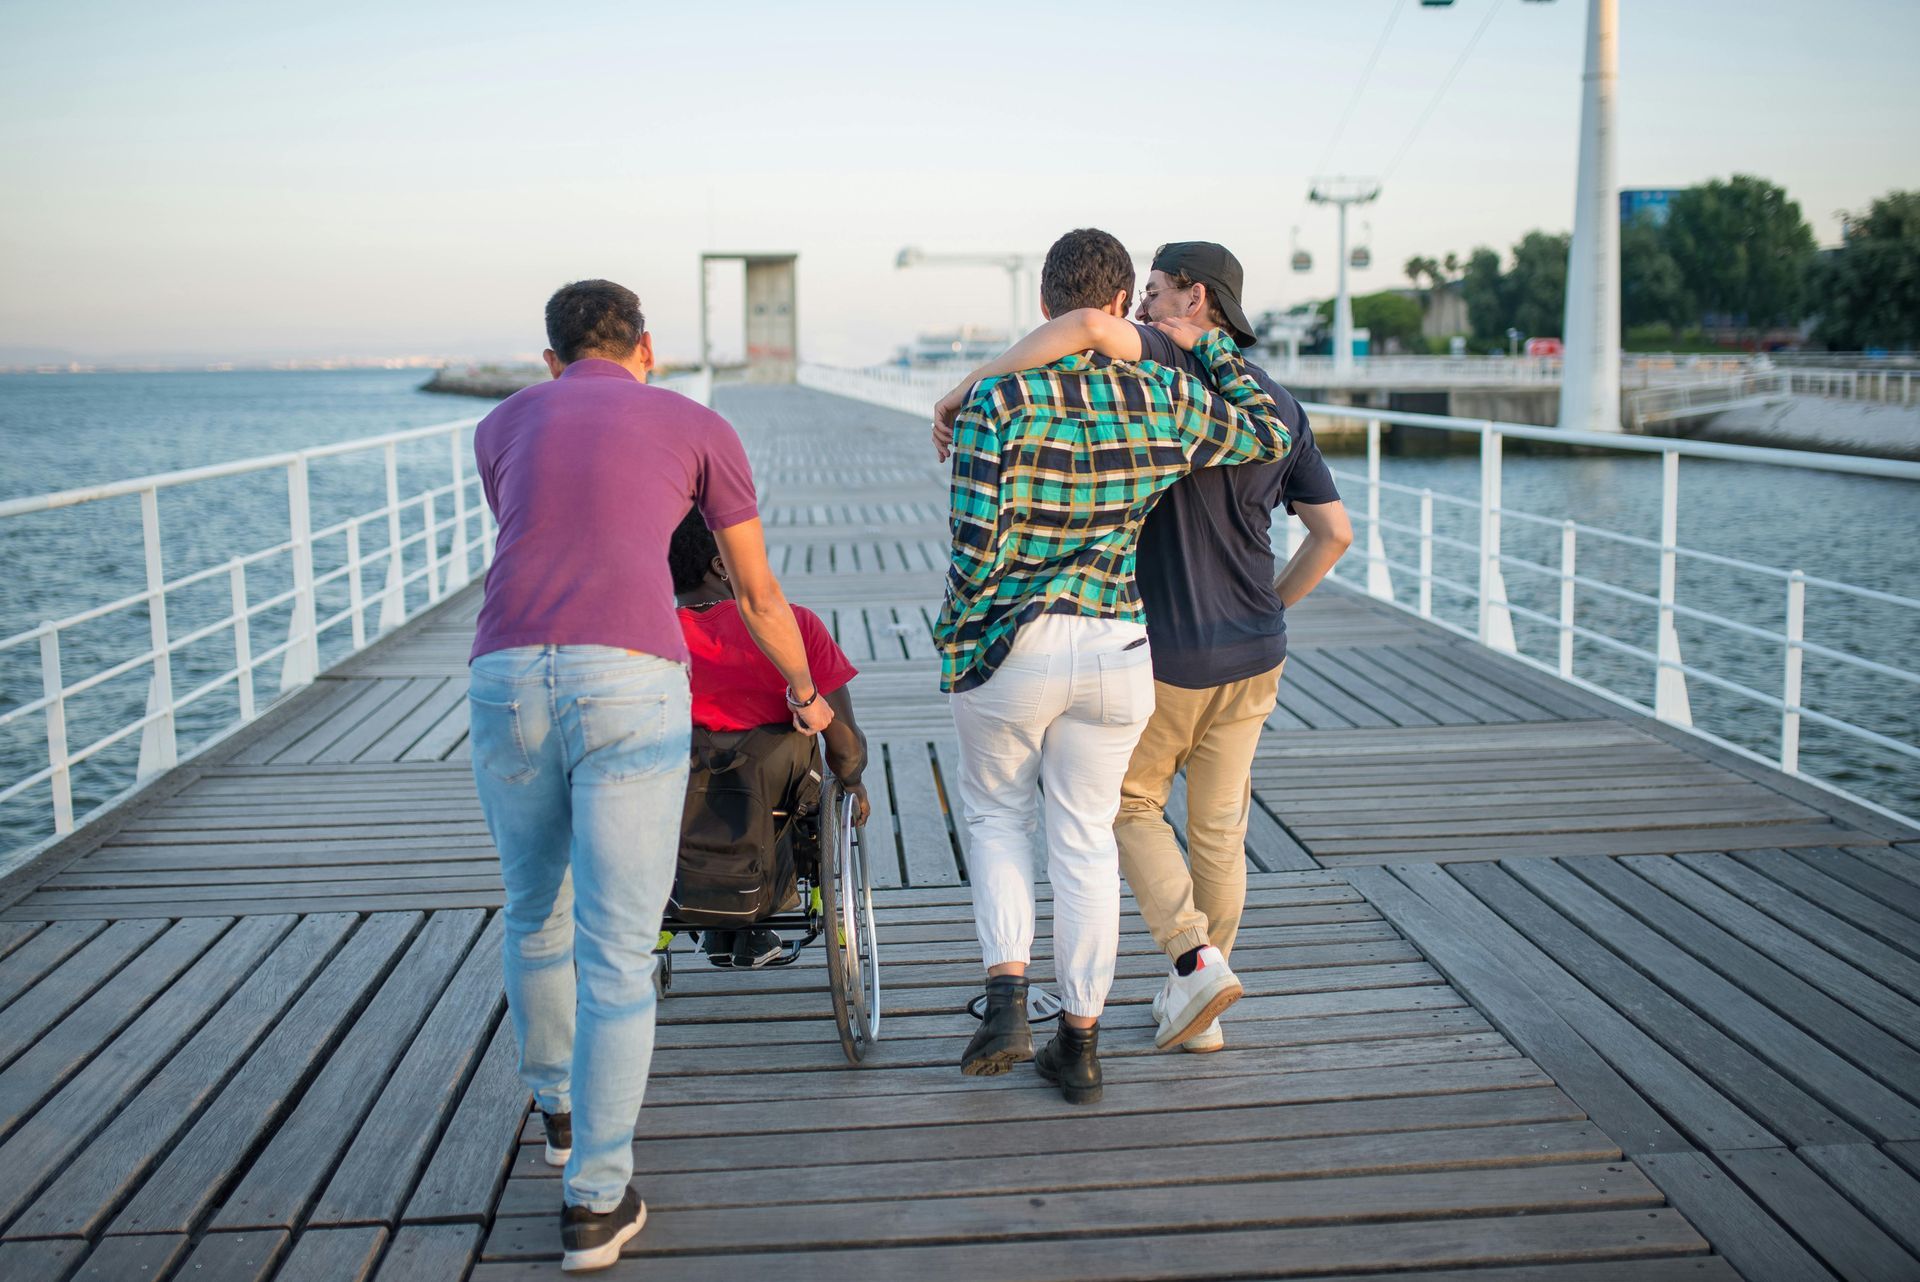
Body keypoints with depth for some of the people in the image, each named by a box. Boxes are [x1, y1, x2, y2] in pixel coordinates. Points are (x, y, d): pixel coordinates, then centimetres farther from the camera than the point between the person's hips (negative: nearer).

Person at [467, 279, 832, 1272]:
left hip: (506, 677, 3)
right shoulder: (698, 426, 18)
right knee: (617, 953, 4)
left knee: (534, 912, 25)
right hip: (629, 684, -3)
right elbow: (760, 598, 25)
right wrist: (806, 692, 43)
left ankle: (559, 1107, 46)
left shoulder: (501, 425, 24)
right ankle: (594, 1202, 8)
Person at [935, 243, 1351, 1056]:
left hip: (1165, 651, -6)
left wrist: (974, 383, -28)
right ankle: (1195, 1011, 23)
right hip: (1253, 654, 6)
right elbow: (1334, 531, 9)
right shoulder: (1280, 406, 7)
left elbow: (1091, 325, -34)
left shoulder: (1169, 365, -12)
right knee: (1219, 828, 14)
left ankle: (1194, 959, 0)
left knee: (1131, 805, 15)